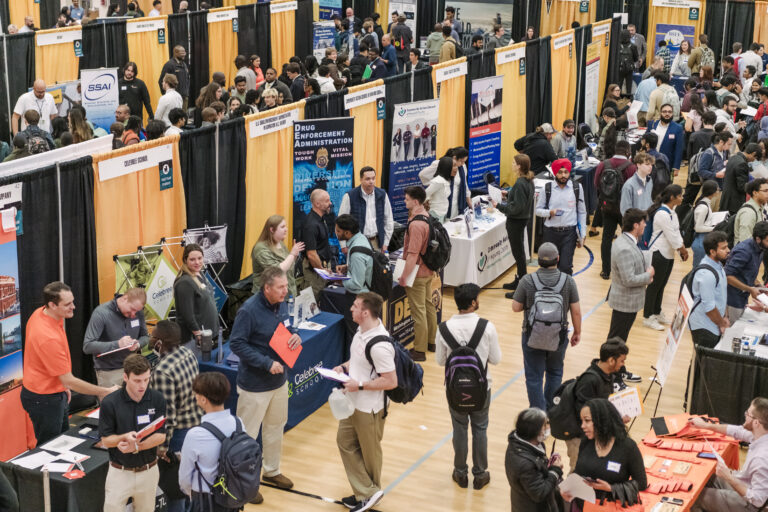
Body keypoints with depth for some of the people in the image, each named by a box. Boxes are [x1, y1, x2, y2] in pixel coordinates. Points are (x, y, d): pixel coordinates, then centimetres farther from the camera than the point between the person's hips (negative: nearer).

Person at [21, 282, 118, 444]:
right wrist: (105, 392, -23)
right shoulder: (48, 337, -35)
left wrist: (62, 385, 18)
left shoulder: (40, 313, -5)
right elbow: (69, 381, -29)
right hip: (44, 399, -10)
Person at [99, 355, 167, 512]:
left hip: (149, 471, 2)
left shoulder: (157, 399, -7)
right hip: (120, 472, -2)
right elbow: (106, 440, -8)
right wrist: (125, 437, -27)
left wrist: (135, 447, -20)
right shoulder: (110, 403, -13)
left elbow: (161, 436, -5)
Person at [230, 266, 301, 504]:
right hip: (255, 384, -8)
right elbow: (236, 343, -22)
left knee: (275, 427, 23)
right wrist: (267, 363, -25)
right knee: (247, 434, 5)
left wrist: (295, 336, -9)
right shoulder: (249, 310, -24)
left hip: (279, 379, 8)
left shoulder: (282, 304, -1)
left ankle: (272, 471, 42)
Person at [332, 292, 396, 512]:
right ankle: (365, 492, 23)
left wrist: (360, 385, -24)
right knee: (344, 441, 15)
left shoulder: (379, 345, -30)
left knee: (369, 451, 10)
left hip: (370, 408, -10)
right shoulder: (363, 330, -1)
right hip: (353, 403, 10)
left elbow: (391, 381, -27)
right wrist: (344, 367, 1)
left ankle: (370, 491, 32)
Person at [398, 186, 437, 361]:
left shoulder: (416, 224, -25)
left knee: (418, 311, -1)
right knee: (429, 306, 20)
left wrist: (404, 276, -20)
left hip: (417, 273, -10)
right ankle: (431, 342, 33)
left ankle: (420, 350, 6)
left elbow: (413, 254, -25)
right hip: (428, 271, 10)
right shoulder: (427, 217, 4)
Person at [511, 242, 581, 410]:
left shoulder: (527, 280, -16)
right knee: (555, 373, 24)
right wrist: (577, 332, 8)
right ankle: (551, 410, 34)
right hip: (559, 336, 2)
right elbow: (576, 310, -6)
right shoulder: (568, 280, -12)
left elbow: (516, 307, -10)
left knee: (534, 378, 10)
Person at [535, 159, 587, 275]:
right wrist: (550, 212, -16)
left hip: (569, 232, -1)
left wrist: (582, 235, 4)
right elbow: (538, 210, 6)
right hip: (550, 232, 1)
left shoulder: (577, 188, 1)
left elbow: (582, 212, 7)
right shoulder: (547, 188, 0)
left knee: (565, 266, -11)